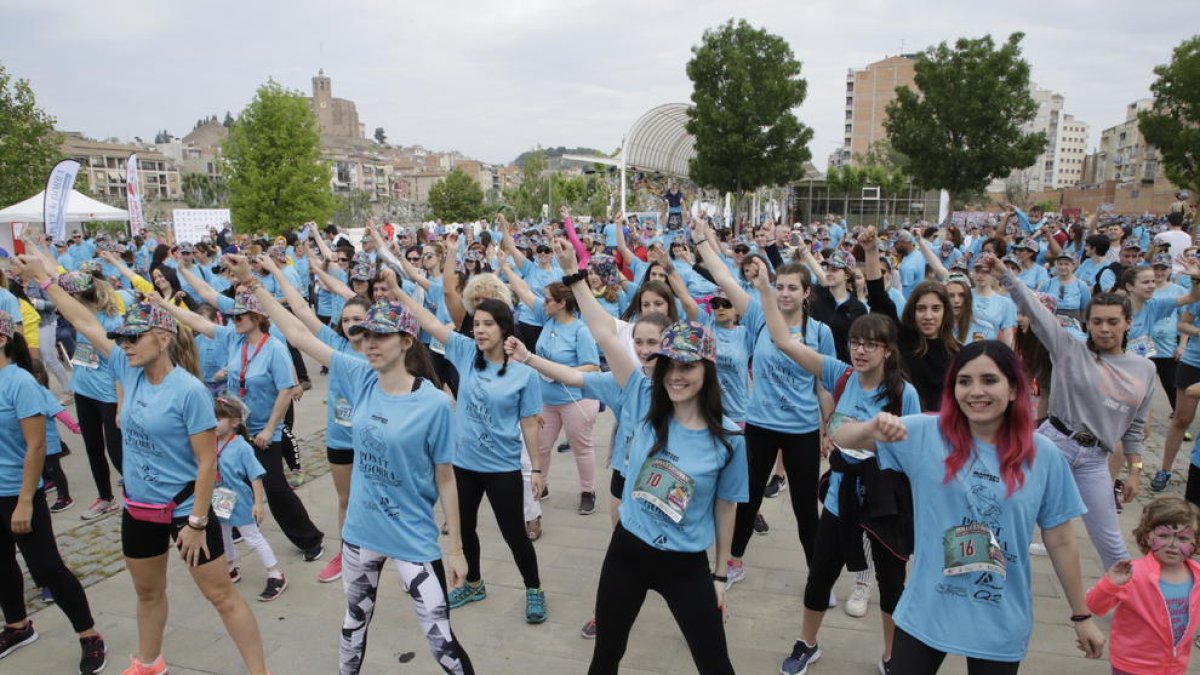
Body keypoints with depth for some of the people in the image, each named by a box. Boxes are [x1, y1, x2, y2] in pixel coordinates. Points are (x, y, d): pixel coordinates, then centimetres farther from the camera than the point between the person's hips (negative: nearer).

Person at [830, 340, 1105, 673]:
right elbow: (841, 439, -10)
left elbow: (1061, 542, 2)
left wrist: (1082, 616, 8)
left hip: (1001, 625, 1)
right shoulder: (925, 434, -9)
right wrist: (873, 428, -31)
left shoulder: (1043, 455, -7)